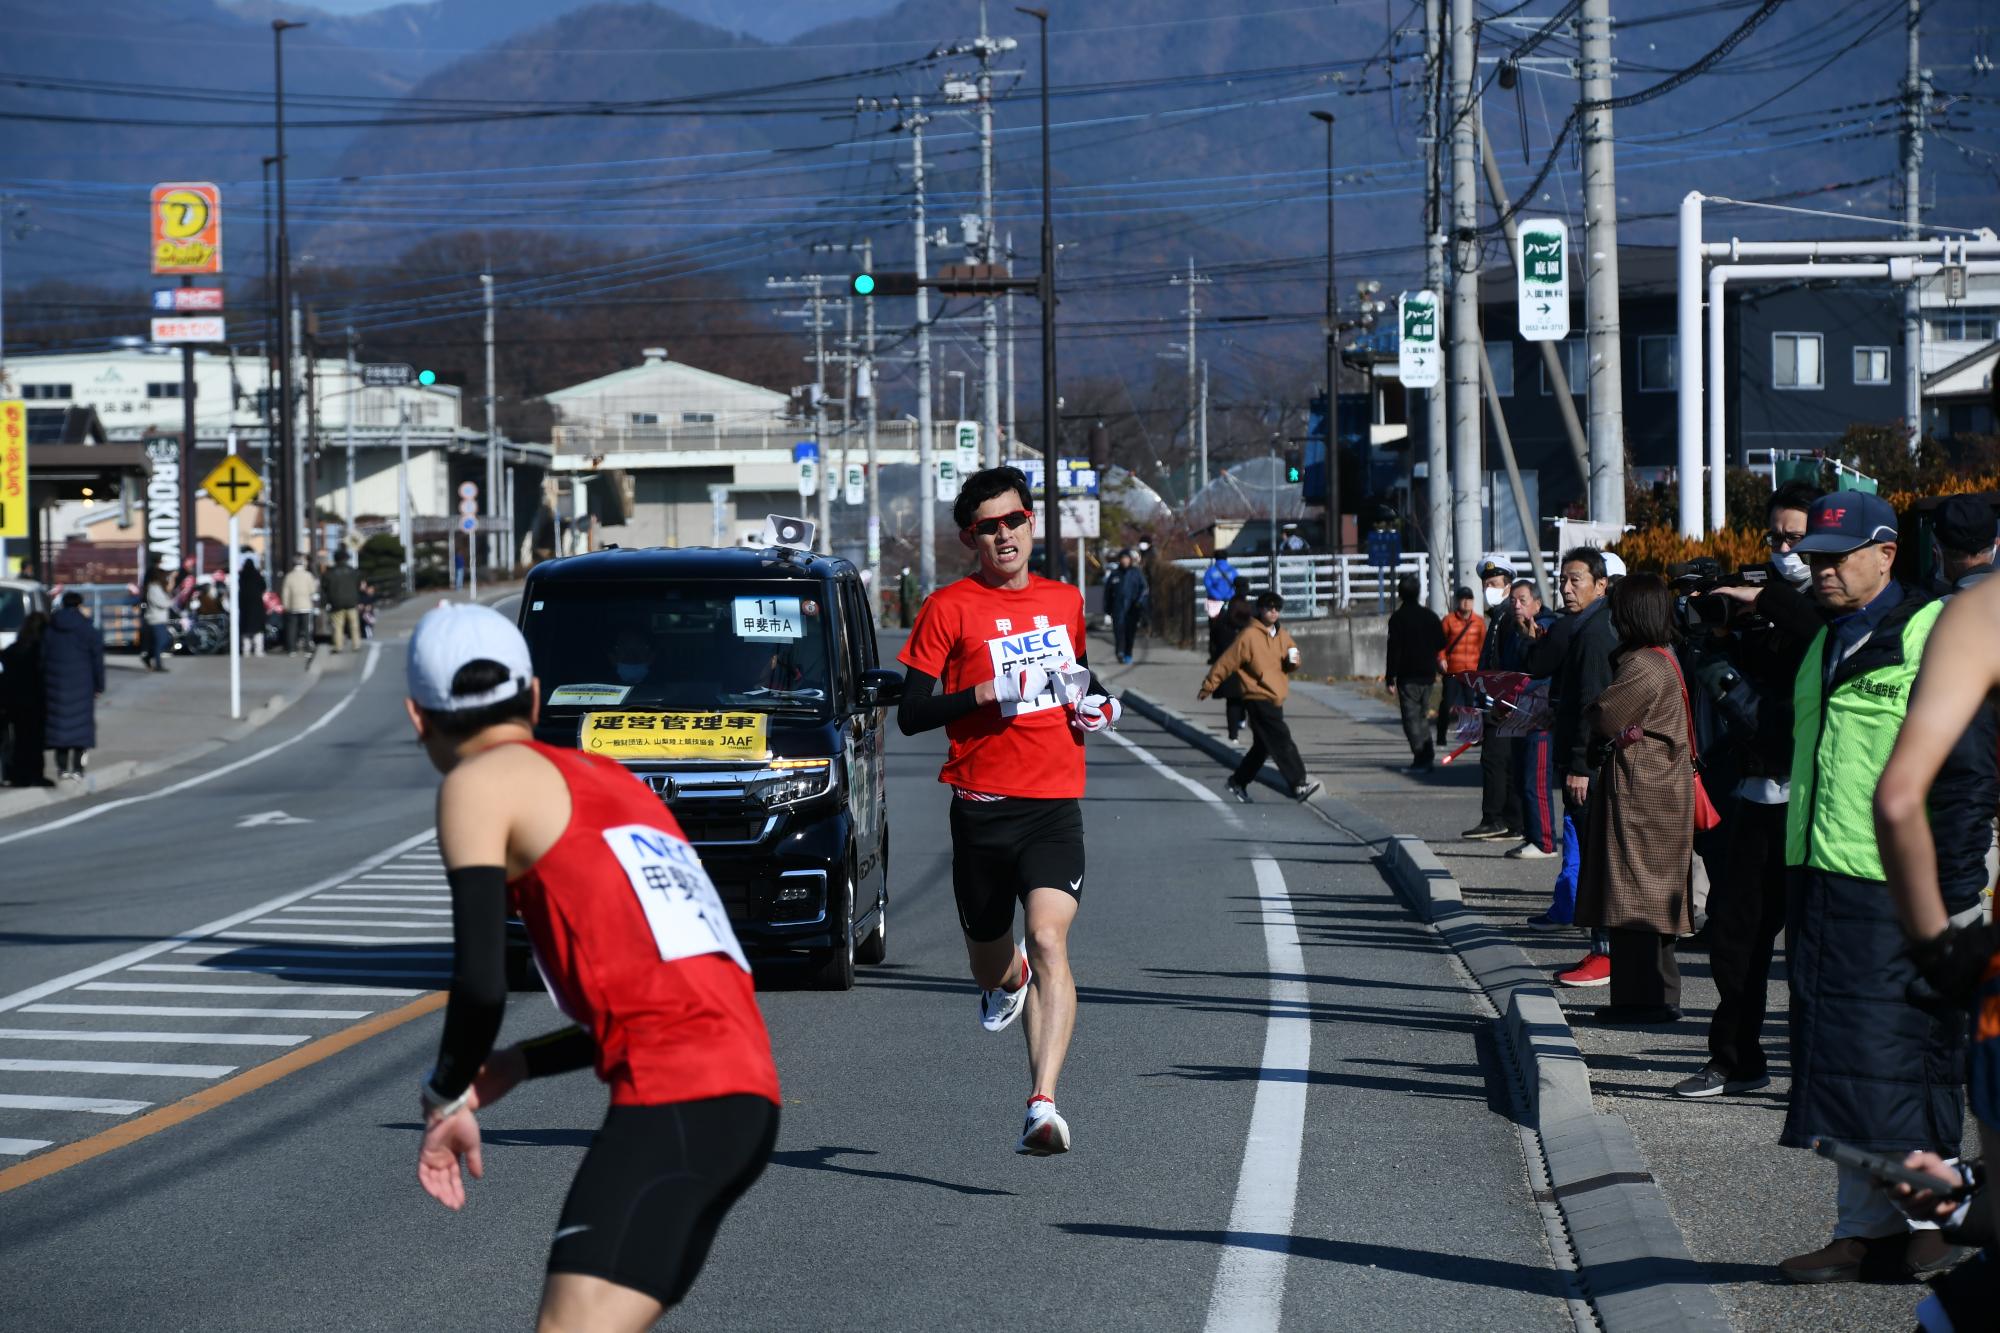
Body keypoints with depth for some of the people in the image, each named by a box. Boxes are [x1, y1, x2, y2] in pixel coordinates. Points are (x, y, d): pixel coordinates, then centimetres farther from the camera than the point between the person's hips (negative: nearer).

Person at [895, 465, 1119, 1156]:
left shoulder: (1065, 600, 13)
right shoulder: (949, 608, -1)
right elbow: (910, 713, -5)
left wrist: (1098, 703, 11)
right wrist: (986, 695, -18)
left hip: (1055, 806, 1)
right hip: (981, 807, -1)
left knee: (1049, 940, -21)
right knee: (989, 962, 14)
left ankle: (1043, 1105, -29)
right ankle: (1009, 980, 55)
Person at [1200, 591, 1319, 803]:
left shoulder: (1282, 635, 10)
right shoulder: (1249, 635, -12)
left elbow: (1290, 665, 19)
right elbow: (1227, 661, -7)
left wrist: (1293, 661, -6)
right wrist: (1208, 686, -2)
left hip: (1275, 699, 8)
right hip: (1258, 698, -8)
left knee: (1263, 746, 14)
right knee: (1281, 740, -15)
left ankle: (1238, 782, 27)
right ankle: (1298, 784, -18)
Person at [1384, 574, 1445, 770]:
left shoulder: (1398, 619, -9)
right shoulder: (1430, 616, 7)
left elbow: (1393, 650, -12)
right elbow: (1441, 645, 13)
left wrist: (1390, 678, -9)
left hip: (1408, 676, -6)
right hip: (1427, 674, 6)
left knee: (1411, 717, -4)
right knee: (1422, 715, 17)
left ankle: (1421, 757, -14)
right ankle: (1428, 757, 15)